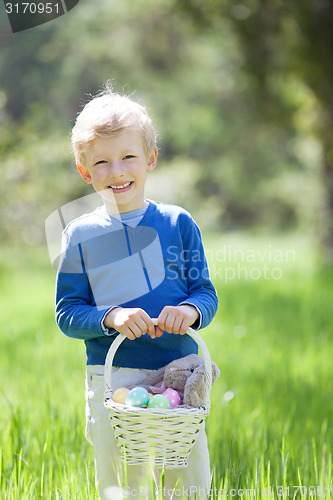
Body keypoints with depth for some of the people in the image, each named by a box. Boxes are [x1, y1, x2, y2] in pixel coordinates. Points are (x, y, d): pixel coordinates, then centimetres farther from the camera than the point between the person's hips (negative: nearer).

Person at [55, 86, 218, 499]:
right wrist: (111, 317, -18)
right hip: (111, 379, -1)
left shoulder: (178, 224, 3)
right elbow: (66, 313, 0)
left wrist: (189, 311, -17)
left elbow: (206, 293, 5)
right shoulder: (80, 235, 1)